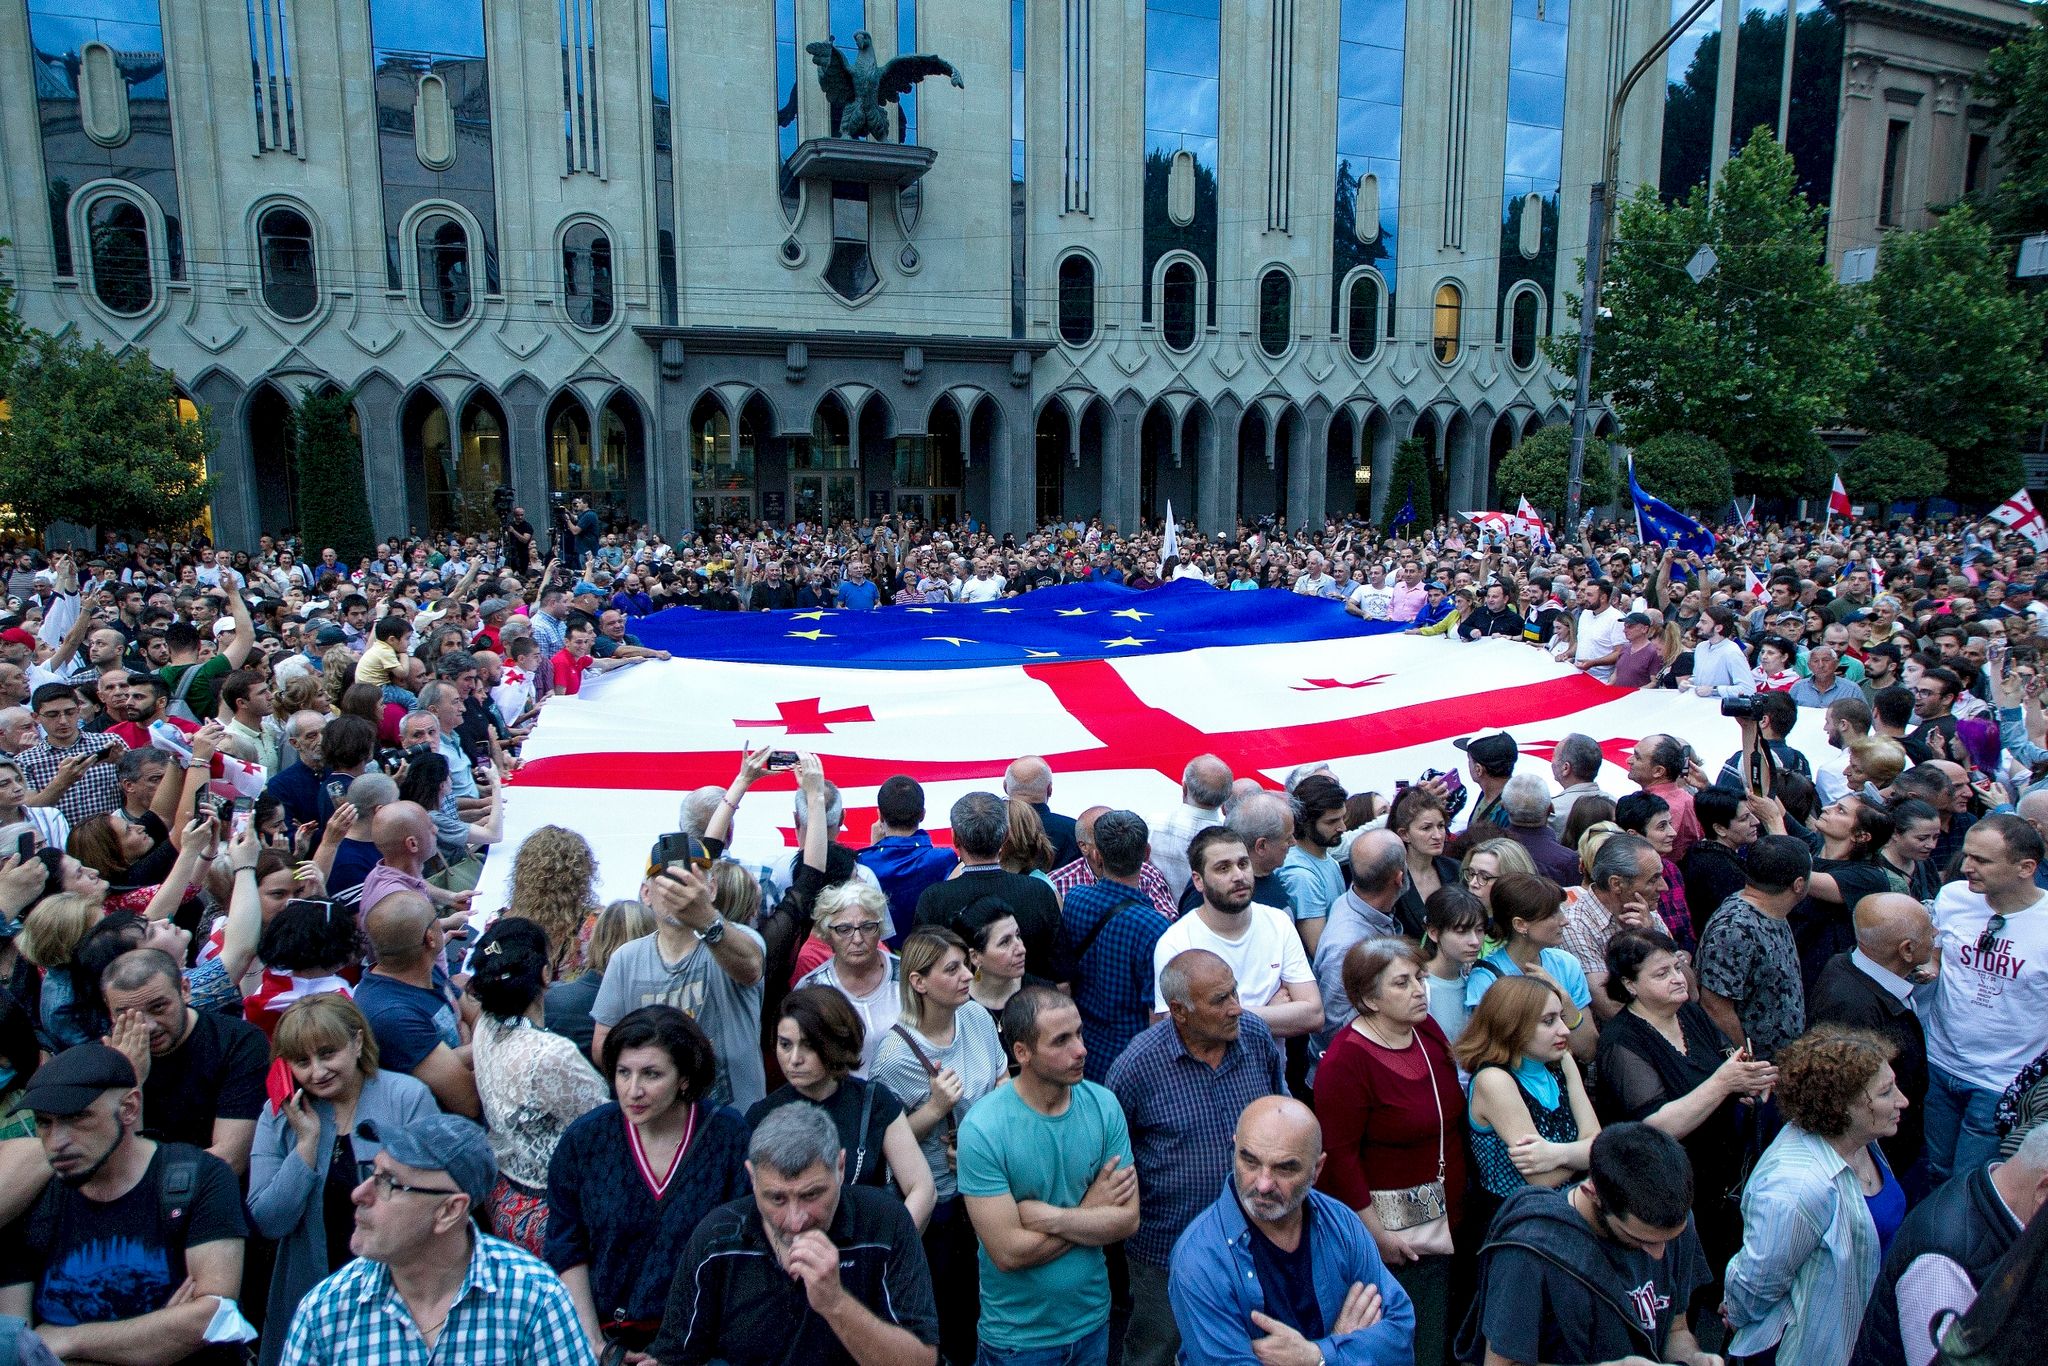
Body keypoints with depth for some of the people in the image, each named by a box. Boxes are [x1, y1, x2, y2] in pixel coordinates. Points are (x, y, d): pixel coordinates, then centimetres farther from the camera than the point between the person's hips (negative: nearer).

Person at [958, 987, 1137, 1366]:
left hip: (1093, 1319, 4)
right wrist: (1091, 1210, -15)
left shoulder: (1103, 1105, -10)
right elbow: (1009, 1253, -23)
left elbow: (1128, 1219, -11)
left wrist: (1049, 1216, -23)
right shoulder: (983, 1129, -23)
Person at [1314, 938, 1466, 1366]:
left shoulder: (1428, 1031, 3)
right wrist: (1375, 1233, -17)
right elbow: (1340, 1155, -19)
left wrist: (1454, 1206, 15)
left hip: (1441, 1221, 7)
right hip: (1386, 1224, -7)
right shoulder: (1347, 1059, -20)